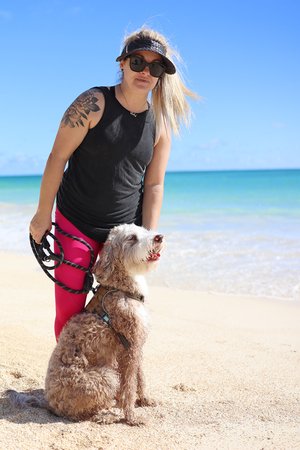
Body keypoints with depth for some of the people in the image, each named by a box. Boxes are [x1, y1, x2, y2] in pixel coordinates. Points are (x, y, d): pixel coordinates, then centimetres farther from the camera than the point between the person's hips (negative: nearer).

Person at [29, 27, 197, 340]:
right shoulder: (93, 104, -12)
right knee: (69, 313, -1)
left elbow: (154, 185, 4)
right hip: (75, 224, -3)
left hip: (125, 230, 3)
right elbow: (58, 156, -10)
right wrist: (43, 214, -9)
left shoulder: (160, 125, 1)